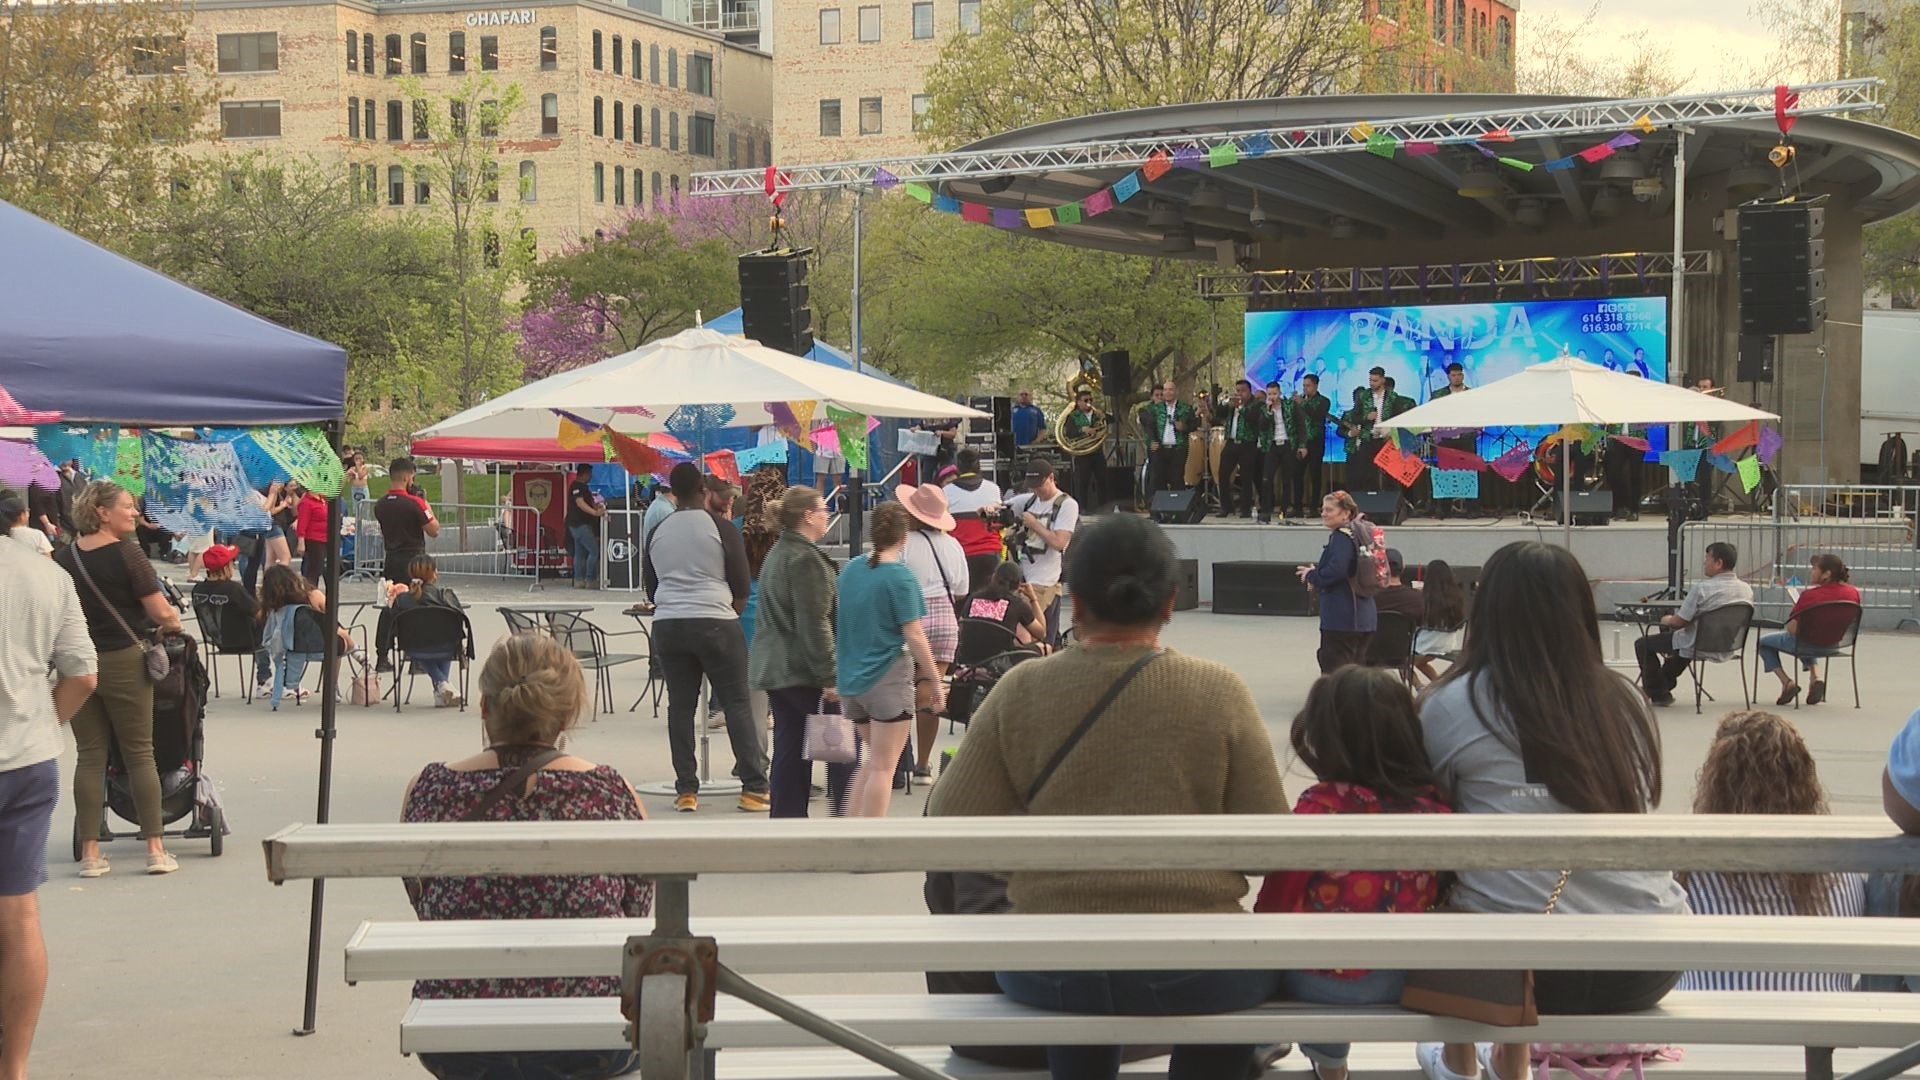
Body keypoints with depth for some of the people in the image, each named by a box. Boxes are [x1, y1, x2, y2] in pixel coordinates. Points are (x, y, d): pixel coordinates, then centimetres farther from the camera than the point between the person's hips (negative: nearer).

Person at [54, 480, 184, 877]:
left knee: (90, 756, 8)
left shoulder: (63, 558, 3)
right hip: (123, 662, -4)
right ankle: (155, 849, 6)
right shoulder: (126, 553, -12)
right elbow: (161, 612, -14)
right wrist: (173, 624, 8)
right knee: (139, 753, 5)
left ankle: (90, 853, 6)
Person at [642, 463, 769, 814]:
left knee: (680, 706, 8)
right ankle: (753, 787, -1)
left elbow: (651, 587, 14)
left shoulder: (657, 532, 7)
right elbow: (741, 585, -2)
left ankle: (686, 790, 7)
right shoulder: (721, 527, -4)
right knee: (737, 704, 1)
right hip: (715, 623, -4)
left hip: (668, 625, 4)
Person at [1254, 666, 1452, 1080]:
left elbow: (1277, 900, -10)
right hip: (1404, 980, 5)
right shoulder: (1434, 807, -7)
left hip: (1321, 980, -5)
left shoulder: (1321, 806, -18)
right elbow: (1437, 898, 6)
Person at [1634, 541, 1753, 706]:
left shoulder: (1702, 588, -25)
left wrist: (1667, 620, 5)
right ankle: (1665, 682, 48)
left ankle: (1658, 693, 19)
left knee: (1642, 645, 12)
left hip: (1699, 647, -7)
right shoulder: (1747, 590, -6)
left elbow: (1679, 622, -20)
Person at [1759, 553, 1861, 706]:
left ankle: (1787, 682, 6)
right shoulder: (1853, 593, -10)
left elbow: (1792, 629, -24)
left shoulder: (1809, 595, -27)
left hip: (1806, 644, -6)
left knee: (1764, 641, 21)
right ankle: (1815, 676, 19)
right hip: (1833, 646, 6)